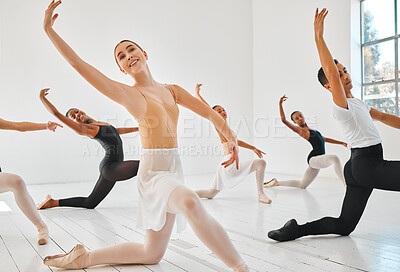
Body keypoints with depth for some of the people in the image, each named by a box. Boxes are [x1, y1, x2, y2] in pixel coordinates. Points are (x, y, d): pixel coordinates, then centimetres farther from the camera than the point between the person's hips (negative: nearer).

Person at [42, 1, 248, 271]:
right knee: (191, 203, -41)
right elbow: (77, 62, -10)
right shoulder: (129, 94, -4)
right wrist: (49, 30, -14)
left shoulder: (172, 90, 11)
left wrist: (232, 139, -6)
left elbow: (209, 112, 8)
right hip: (153, 171, -6)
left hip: (174, 169, 6)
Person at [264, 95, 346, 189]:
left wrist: (342, 143, 31)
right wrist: (280, 104, -10)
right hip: (313, 158, -8)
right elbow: (284, 120, -11)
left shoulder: (311, 130, 23)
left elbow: (325, 139, 32)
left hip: (318, 159, 8)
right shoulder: (300, 130, 0)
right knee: (334, 158, -32)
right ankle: (346, 184, -31)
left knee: (301, 185, 11)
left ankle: (276, 182, 20)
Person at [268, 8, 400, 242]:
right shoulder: (341, 104, -9)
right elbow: (330, 73, -24)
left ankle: (296, 229, 3)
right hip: (367, 163, -9)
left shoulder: (358, 104, 21)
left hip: (360, 166, 9)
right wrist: (319, 37, -27)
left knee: (344, 226, 7)